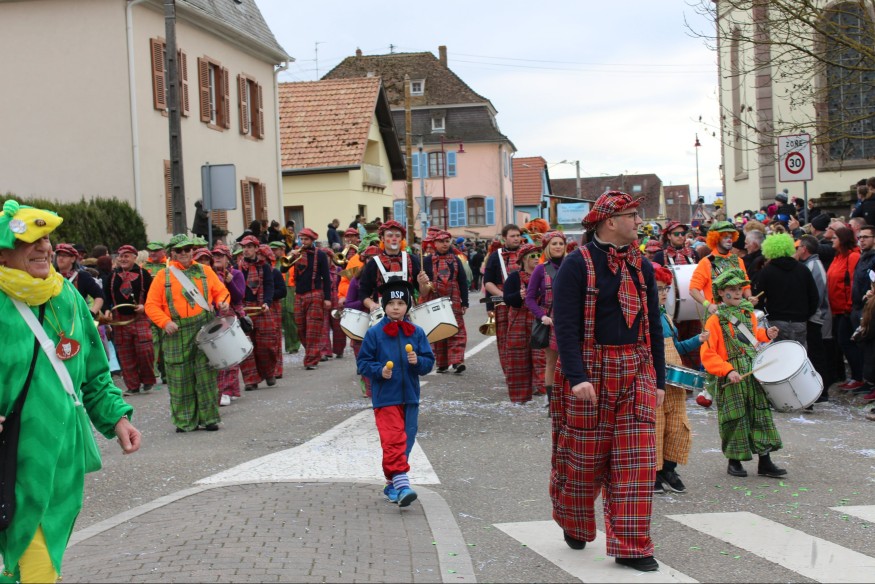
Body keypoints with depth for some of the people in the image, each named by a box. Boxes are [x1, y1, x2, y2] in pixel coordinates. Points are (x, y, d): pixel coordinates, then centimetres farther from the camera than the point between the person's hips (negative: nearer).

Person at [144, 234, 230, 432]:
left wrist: (223, 302, -6)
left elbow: (221, 291, 16)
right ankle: (185, 421, 14)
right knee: (180, 378, 3)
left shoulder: (204, 271, 11)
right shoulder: (163, 275, 5)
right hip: (177, 333, -1)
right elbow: (151, 305, 3)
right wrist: (165, 322, -12)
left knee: (206, 374, -1)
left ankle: (209, 418, 8)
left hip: (204, 330, 1)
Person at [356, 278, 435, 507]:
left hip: (410, 396, 4)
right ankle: (401, 483, -15)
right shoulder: (374, 333, -3)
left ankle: (392, 483, 23)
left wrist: (418, 361, -15)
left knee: (406, 440, 9)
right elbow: (363, 362, -1)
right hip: (385, 397, -4)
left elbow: (429, 361, 6)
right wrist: (379, 370, -17)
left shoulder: (416, 332, 4)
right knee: (394, 439, -13)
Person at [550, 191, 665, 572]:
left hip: (637, 372, 5)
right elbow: (565, 325, -13)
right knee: (585, 457, 6)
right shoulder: (577, 264, -8)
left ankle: (631, 546, 7)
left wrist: (658, 379, 11)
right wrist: (577, 377, -22)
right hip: (590, 371, -5)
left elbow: (654, 325, 15)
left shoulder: (642, 266, 11)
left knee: (636, 459, 0)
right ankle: (574, 525, 32)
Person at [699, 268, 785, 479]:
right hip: (732, 378, -6)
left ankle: (765, 462, 12)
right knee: (736, 418, 0)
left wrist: (766, 335, 10)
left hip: (755, 372, 6)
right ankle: (734, 461, 17)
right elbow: (707, 354, -13)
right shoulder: (715, 320, -9)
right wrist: (728, 371, -22)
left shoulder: (749, 314, 11)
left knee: (761, 413, 5)